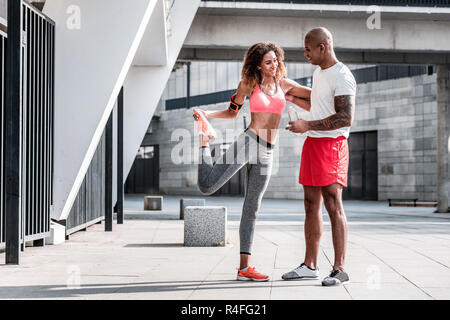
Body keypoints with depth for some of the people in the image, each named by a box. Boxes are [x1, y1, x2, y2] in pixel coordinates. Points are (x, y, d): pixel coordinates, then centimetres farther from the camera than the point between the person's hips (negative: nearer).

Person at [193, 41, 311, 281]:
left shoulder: (284, 84, 13)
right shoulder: (248, 85, 3)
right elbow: (232, 111, 14)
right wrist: (206, 114, 0)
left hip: (266, 154, 4)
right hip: (248, 142, -4)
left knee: (252, 208, 6)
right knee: (207, 186, -16)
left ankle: (244, 267, 8)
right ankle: (204, 138, 10)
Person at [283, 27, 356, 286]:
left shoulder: (342, 77, -13)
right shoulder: (318, 73, 17)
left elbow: (346, 118, -22)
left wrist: (308, 125, -22)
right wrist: (294, 99, 31)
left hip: (331, 145, -9)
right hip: (312, 143, 9)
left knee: (333, 206, -8)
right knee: (312, 206, 10)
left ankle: (340, 268, -4)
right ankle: (310, 265, 16)